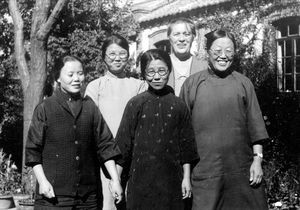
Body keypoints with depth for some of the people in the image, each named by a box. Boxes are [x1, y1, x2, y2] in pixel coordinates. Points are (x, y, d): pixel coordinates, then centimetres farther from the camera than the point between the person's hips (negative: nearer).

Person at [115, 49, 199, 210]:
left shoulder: (178, 105, 3)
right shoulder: (135, 104, -1)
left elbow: (186, 143, 7)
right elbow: (123, 142, 1)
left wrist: (186, 177, 6)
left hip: (170, 178, 1)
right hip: (141, 178, -1)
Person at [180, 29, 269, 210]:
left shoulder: (244, 83, 6)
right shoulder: (192, 84, 3)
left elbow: (255, 125, 6)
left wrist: (257, 159, 0)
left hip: (241, 170, 1)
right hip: (204, 171, -1)